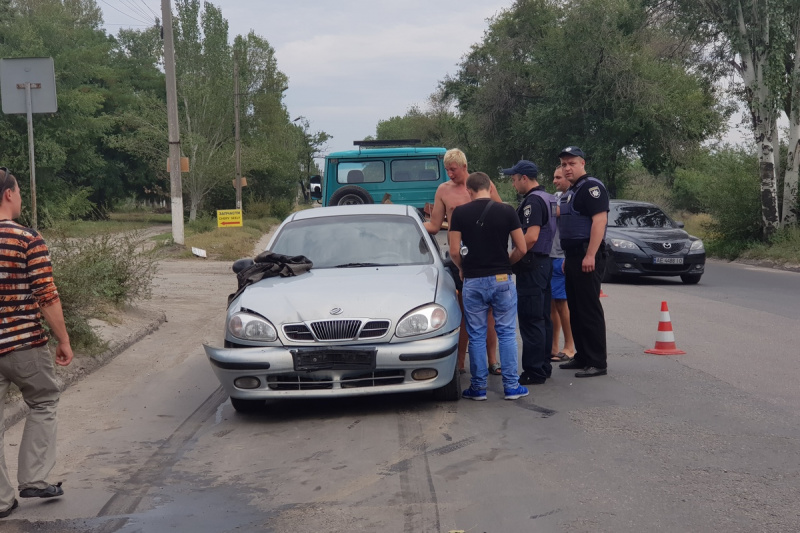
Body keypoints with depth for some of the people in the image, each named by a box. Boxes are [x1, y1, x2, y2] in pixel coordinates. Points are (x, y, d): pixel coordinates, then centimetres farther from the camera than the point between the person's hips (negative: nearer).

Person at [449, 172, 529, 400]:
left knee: (476, 336, 8)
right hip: (501, 279, 0)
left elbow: (454, 251, -7)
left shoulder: (460, 213, -4)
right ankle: (511, 386, 8)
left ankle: (478, 387, 12)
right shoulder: (506, 211, -3)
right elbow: (522, 248, -3)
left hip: (473, 281, 0)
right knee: (506, 333, 7)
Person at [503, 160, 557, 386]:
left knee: (530, 320, -7)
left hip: (531, 265, -10)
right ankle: (544, 366, 20)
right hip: (545, 261, 10)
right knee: (543, 318, 14)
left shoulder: (533, 201, -16)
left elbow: (531, 237, -25)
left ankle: (534, 372, -5)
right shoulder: (549, 198, 15)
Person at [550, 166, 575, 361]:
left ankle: (569, 348, 2)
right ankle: (554, 347, 15)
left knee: (561, 302, -6)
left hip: (562, 258, -8)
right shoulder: (556, 197, 16)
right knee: (551, 303, 9)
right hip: (549, 257, 8)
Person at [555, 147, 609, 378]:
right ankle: (582, 356, 21)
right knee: (575, 308, 13)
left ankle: (597, 362, -6)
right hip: (572, 256, 10)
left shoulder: (592, 186, -11)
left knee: (589, 309, -9)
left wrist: (590, 256, -26)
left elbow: (599, 221, -20)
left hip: (587, 257, -10)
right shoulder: (570, 192, 20)